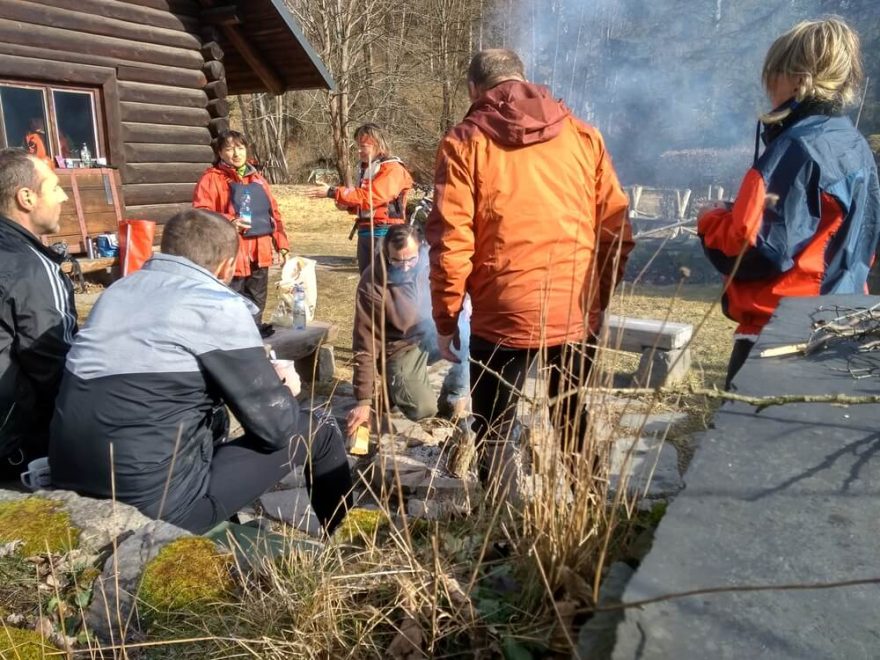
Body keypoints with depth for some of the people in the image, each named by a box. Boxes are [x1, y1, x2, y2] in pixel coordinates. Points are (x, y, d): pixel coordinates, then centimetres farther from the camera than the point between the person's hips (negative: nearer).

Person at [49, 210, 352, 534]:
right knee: (320, 432, 4)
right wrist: (282, 389, 13)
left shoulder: (122, 287, 9)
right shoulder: (217, 305, -13)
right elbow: (277, 426, -10)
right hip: (157, 500, -8)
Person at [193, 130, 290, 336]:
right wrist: (228, 223, -27)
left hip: (259, 254, 6)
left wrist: (281, 244, 13)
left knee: (256, 308, 16)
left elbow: (274, 213, 18)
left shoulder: (257, 179, 17)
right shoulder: (212, 179, -3)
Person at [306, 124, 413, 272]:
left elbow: (371, 197, -23)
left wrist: (332, 192, -22)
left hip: (384, 233, -9)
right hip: (364, 232, 9)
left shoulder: (393, 169, -10)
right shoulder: (365, 168, 18)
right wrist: (348, 205, 4)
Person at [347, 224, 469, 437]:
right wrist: (364, 400, -21)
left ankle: (454, 396, -7)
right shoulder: (372, 285, -23)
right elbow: (366, 346, -20)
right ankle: (397, 385, 11)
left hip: (432, 333, 5)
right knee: (424, 409, -23)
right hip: (401, 347, -4)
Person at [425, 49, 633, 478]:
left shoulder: (466, 142, -1)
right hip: (577, 314, 4)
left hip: (505, 316, -4)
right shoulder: (583, 135, 9)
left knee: (493, 436, 13)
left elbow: (450, 241, -8)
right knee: (575, 430, 23)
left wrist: (446, 319, 1)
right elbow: (616, 232, 7)